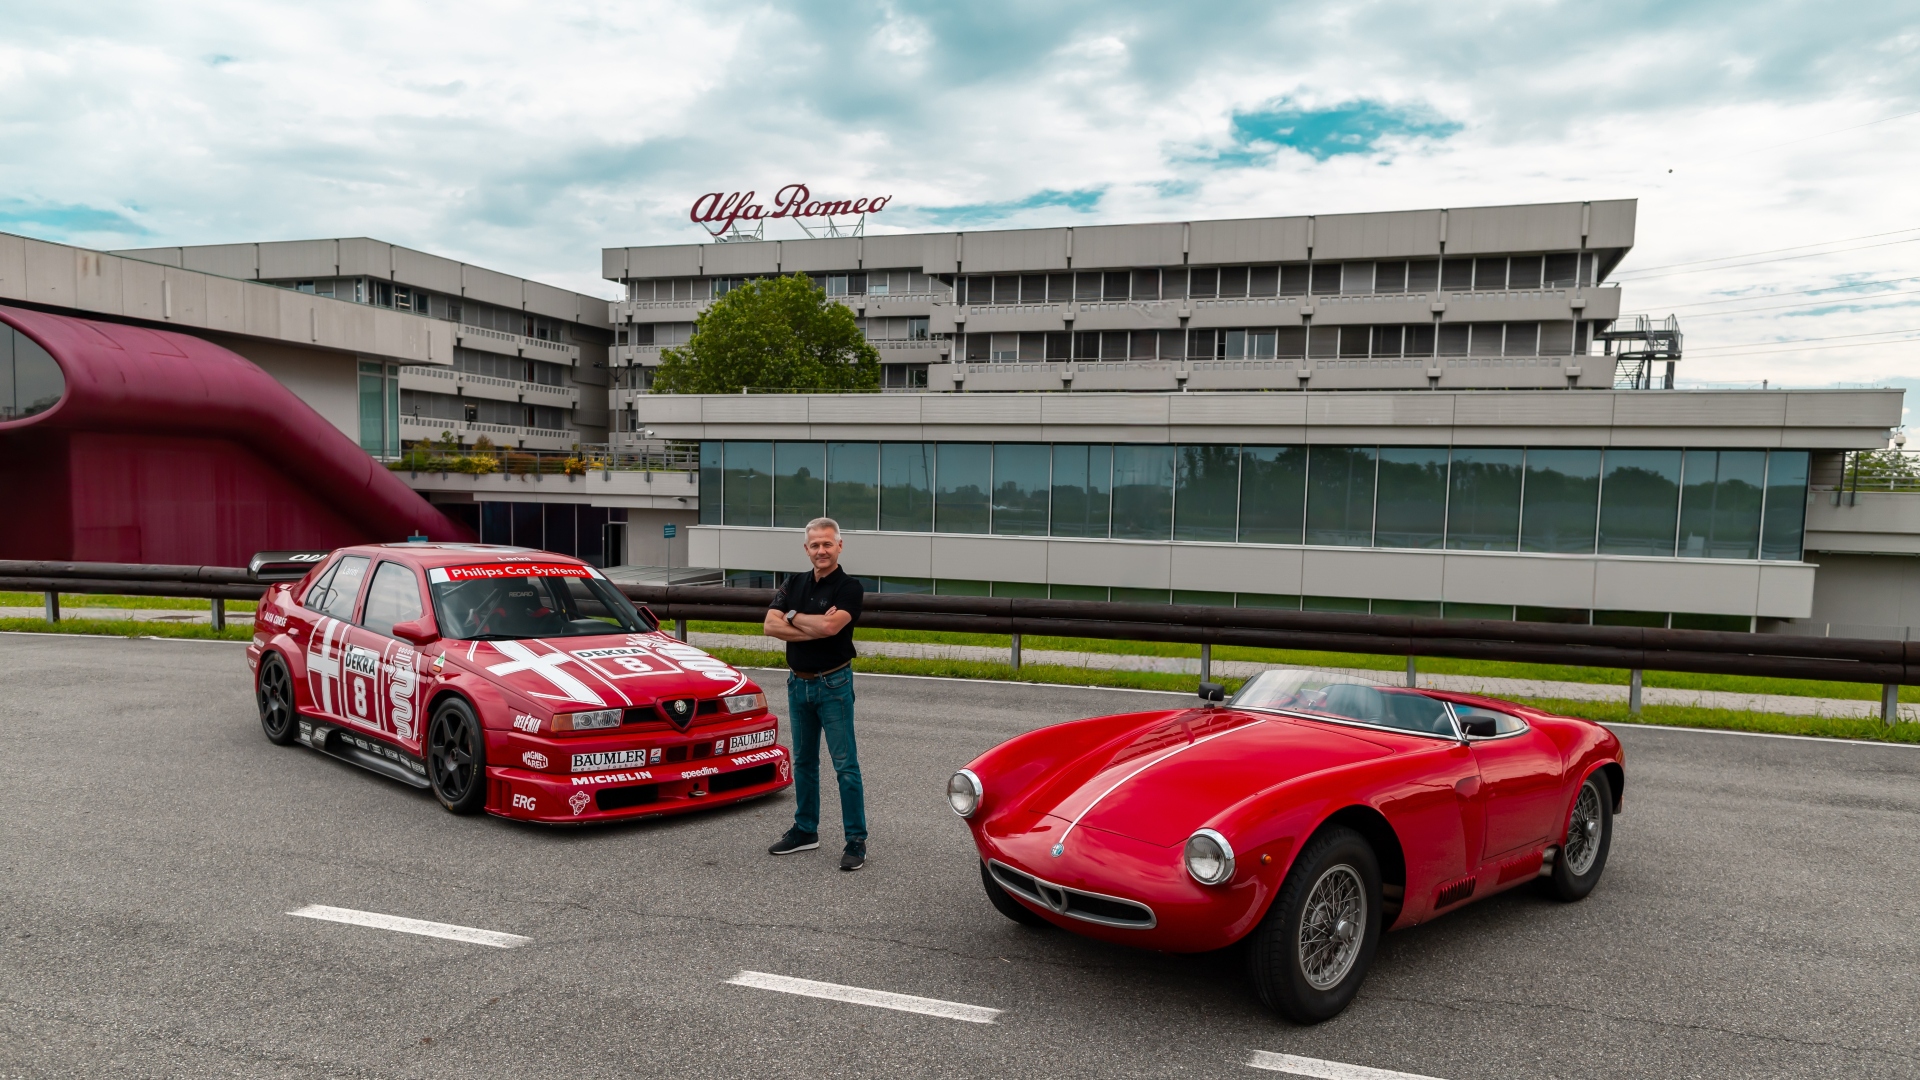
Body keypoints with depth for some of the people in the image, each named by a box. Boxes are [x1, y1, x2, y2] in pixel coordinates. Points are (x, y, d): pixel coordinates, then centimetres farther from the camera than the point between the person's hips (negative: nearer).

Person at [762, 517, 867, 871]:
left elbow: (830, 625, -27)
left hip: (833, 683, -6)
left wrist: (793, 617, -10)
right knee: (803, 761, 15)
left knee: (845, 765, -4)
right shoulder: (794, 584, 7)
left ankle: (856, 840, 1)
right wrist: (814, 629, -17)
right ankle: (805, 830, 27)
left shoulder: (849, 588, -10)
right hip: (799, 682, 6)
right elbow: (771, 625, -5)